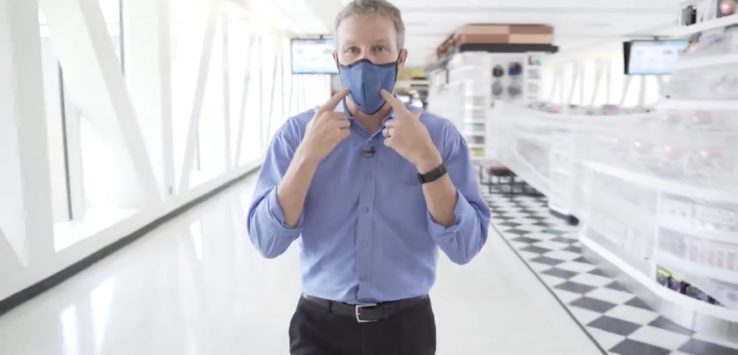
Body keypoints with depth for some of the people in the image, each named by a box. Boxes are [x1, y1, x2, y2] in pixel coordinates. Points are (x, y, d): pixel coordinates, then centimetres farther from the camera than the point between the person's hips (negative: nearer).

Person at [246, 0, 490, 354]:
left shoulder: (440, 135, -6)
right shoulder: (297, 133, -5)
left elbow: (464, 248, -11)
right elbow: (266, 242, -11)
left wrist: (426, 159, -22)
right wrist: (308, 154, -21)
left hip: (406, 325, 1)